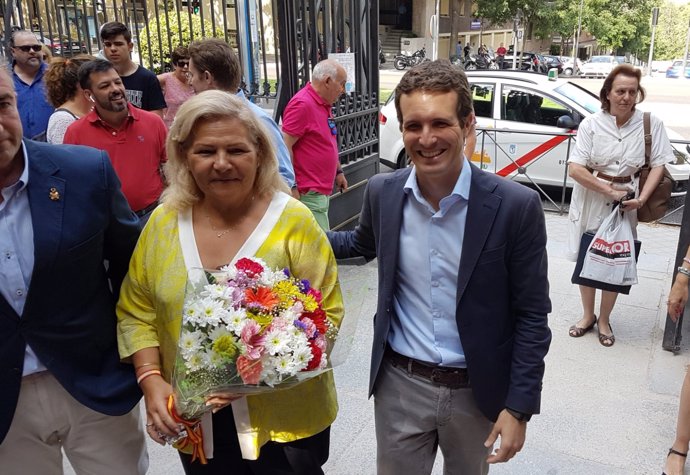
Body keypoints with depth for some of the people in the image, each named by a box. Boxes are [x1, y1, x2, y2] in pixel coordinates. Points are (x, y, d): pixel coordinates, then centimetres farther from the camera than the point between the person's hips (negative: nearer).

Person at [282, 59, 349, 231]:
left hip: (322, 191, 10)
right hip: (309, 194, -10)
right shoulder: (302, 104, -15)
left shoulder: (324, 105, 15)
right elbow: (285, 146, -20)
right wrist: (292, 188, -21)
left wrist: (338, 171, 25)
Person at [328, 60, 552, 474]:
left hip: (476, 391, -1)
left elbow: (532, 315, -10)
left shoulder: (516, 205, -17)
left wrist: (519, 407, -10)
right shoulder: (382, 193, -7)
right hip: (399, 385, 2)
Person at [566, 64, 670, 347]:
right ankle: (587, 315, 31)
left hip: (625, 202, 0)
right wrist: (609, 190, -17)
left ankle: (604, 320, 28)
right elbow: (575, 168, -12)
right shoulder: (591, 124, -9)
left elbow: (658, 164, -3)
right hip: (590, 199, 0)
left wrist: (641, 198, -16)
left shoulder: (650, 124, -7)